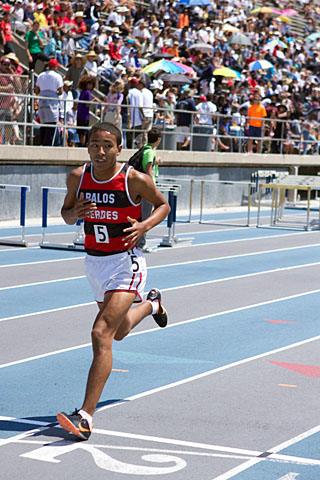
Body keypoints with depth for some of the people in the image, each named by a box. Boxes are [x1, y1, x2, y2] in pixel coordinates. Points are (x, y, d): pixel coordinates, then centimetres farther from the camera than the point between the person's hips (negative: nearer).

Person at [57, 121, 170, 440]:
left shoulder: (135, 180, -15)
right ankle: (150, 304, 61)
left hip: (126, 263, -6)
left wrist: (144, 225, -18)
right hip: (94, 262, 6)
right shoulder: (78, 177, -4)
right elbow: (66, 212, 10)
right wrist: (75, 214, -14)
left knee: (101, 334, -20)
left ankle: (86, 416, -22)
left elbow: (162, 204, 2)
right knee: (120, 331, 26)